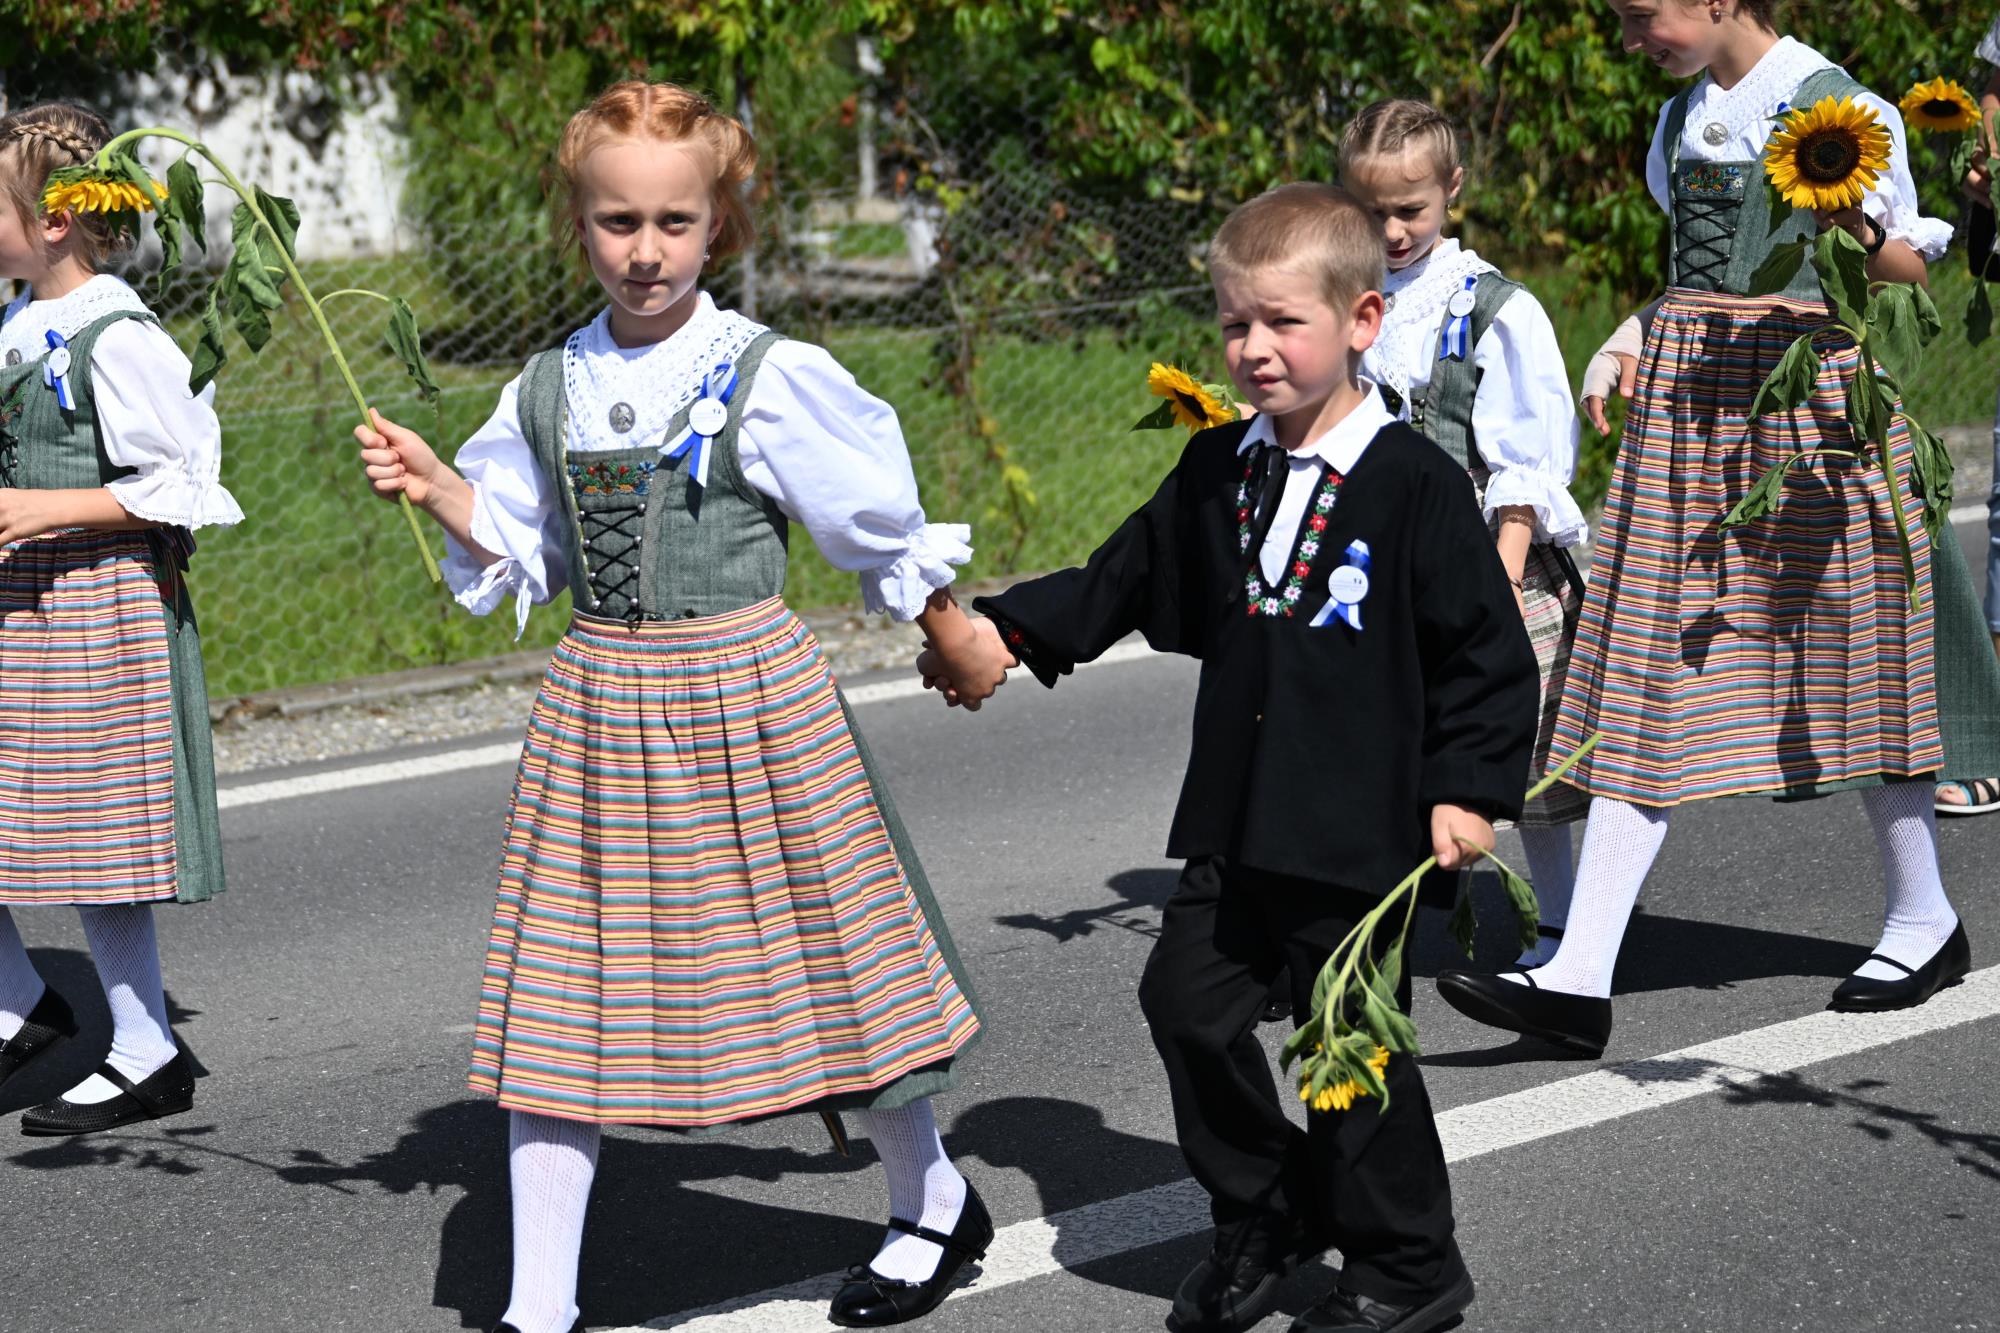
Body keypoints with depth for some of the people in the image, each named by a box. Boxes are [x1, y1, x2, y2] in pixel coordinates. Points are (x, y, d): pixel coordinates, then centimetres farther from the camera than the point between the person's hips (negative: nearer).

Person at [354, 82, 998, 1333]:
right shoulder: (552, 388, 4)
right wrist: (435, 488, -3)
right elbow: (520, 552, 13)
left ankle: (936, 1202, 34)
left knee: (820, 963, 8)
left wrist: (959, 647, 10)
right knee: (558, 992, 2)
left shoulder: (772, 379, -10)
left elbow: (889, 533, 1)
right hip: (598, 704, 4)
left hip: (748, 699, -4)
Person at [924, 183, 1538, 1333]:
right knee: (1190, 1001, 7)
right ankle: (1265, 1212, 27)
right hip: (1237, 822, 6)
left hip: (1365, 829, -6)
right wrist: (1007, 631, 5)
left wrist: (1470, 788, -13)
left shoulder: (1414, 482, -10)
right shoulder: (1219, 473, 8)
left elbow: (1487, 647, -8)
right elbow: (1120, 583, 17)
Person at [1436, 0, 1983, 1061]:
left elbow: (1911, 266, -4)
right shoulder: (1683, 116, 14)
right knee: (1650, 668, -2)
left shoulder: (1837, 105, -7)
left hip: (1803, 386, -6)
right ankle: (1578, 979, -8)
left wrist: (1854, 229, -24)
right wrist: (1627, 351, 9)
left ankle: (1924, 920, 27)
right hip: (1686, 395, 6)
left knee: (1843, 653, 5)